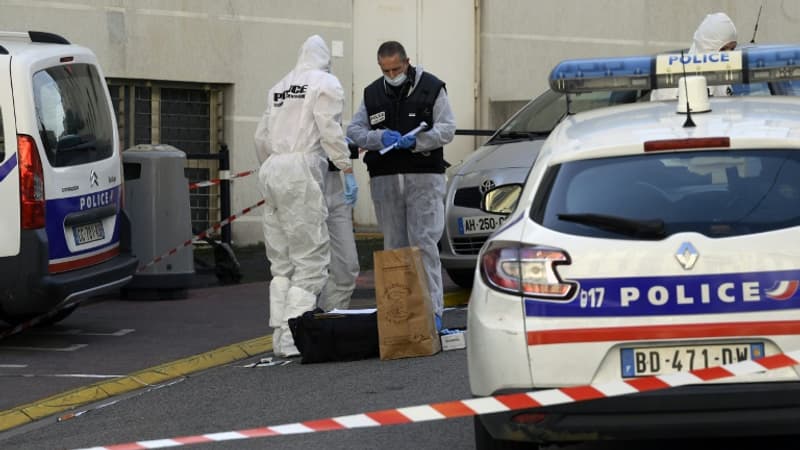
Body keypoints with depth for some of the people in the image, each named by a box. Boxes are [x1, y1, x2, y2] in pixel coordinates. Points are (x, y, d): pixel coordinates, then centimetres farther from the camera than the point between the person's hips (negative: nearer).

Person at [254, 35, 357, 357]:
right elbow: (330, 131, -8)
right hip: (301, 170, -7)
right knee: (311, 258, -7)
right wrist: (347, 170, -4)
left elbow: (261, 138, 21)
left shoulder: (279, 87, 22)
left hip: (271, 171, 7)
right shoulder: (326, 83, 3)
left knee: (282, 261, 12)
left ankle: (280, 336, 10)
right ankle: (293, 338, -16)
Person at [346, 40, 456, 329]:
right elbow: (354, 131, 9)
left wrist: (417, 141, -19)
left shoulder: (432, 88, 2)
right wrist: (380, 137, -11)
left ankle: (432, 309, -11)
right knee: (394, 246, 5)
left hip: (424, 177, -4)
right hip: (384, 178, 4)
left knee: (424, 243, -11)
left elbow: (447, 129, -3)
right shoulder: (372, 94, 14)